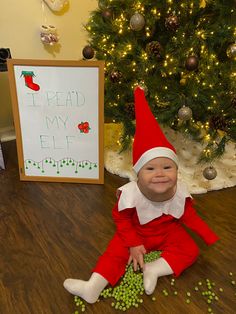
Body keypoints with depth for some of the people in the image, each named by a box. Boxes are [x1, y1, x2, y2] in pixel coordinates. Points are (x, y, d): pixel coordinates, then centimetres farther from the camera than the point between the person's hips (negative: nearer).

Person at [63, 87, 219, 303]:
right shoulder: (131, 193, -32)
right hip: (137, 232, -2)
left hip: (169, 231, 3)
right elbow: (121, 218, -14)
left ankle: (154, 269, -16)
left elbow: (189, 215, -5)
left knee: (190, 251, -12)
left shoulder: (180, 193, -24)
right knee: (116, 251, -16)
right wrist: (133, 244, -14)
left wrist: (211, 239, -4)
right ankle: (93, 287, -13)